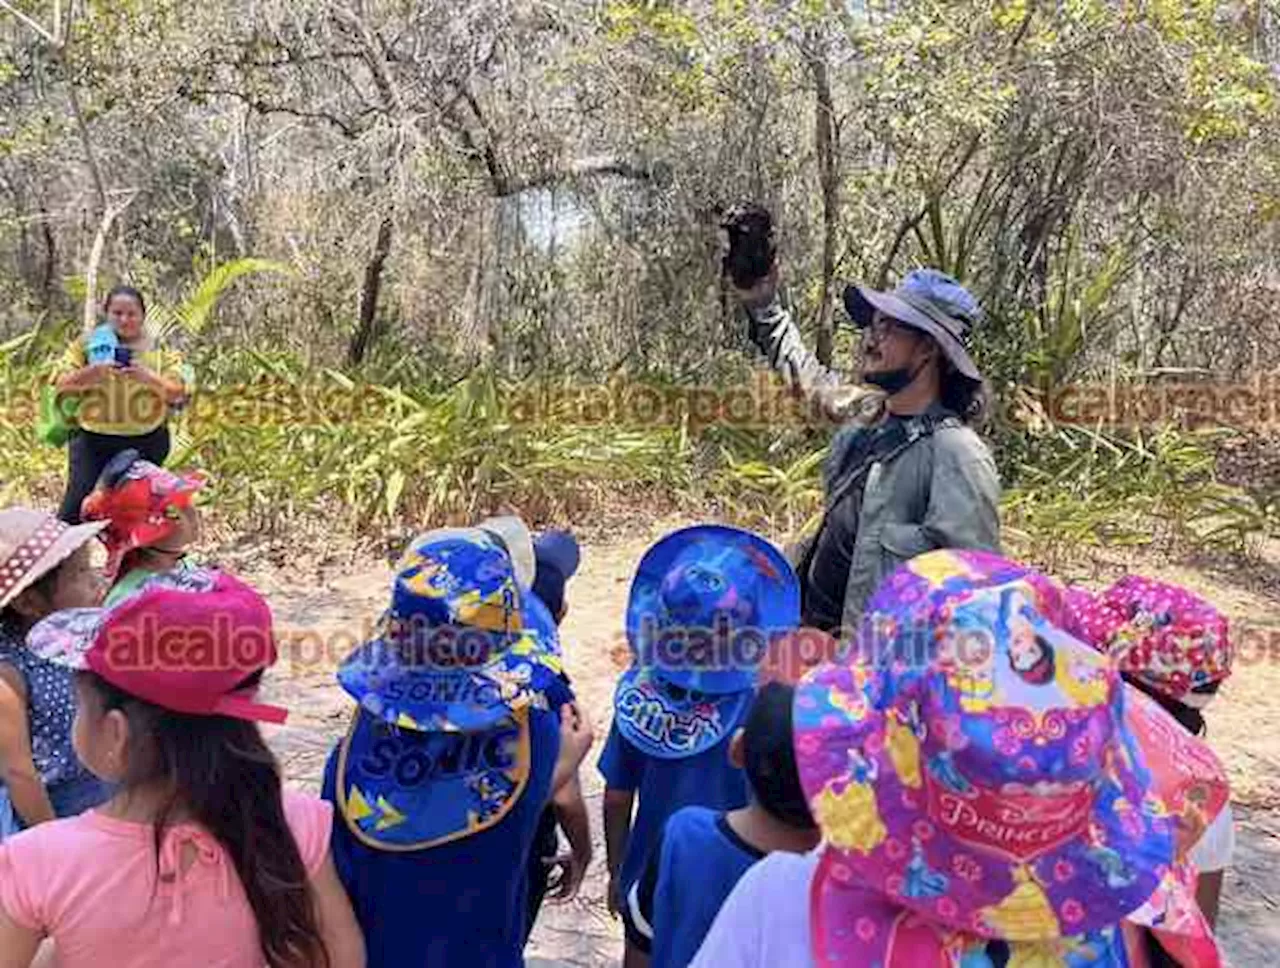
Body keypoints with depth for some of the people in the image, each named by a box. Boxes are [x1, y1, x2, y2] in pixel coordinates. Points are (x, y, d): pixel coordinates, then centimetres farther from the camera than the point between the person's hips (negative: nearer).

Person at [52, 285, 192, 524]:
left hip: (146, 443, 0)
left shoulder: (160, 349, 5)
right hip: (92, 440, 0)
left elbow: (178, 393, -3)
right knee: (79, 497, -11)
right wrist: (91, 373, -20)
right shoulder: (87, 344, 6)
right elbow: (61, 385, 0)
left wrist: (150, 378, -23)